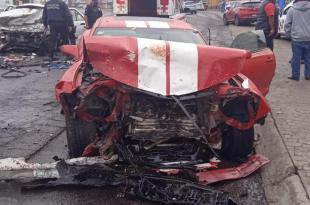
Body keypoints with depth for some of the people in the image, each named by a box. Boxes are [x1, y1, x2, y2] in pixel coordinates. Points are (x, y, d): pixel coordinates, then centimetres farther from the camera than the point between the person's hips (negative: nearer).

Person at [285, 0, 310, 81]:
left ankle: (295, 76, 9)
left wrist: (290, 34, 11)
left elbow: (287, 25, -1)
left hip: (296, 38, -1)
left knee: (296, 58, 5)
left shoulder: (292, 9, -4)